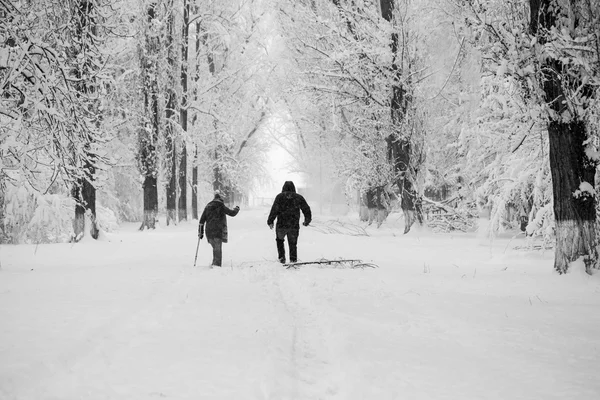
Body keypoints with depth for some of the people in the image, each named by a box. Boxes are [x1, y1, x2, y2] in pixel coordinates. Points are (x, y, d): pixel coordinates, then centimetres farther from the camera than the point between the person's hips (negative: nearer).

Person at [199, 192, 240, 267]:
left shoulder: (208, 206, 13)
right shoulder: (221, 206, -4)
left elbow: (202, 220, 13)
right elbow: (232, 213, 0)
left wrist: (200, 232, 17)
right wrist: (236, 209, 23)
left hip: (209, 232, 5)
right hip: (218, 232, -5)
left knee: (215, 248, 18)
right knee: (218, 249, -4)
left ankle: (215, 264, 20)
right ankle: (216, 264, -14)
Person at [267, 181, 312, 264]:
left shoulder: (280, 197, -1)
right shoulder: (298, 197, 4)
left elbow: (274, 210, -10)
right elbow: (307, 209, 6)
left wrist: (270, 221, -4)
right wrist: (307, 220, 20)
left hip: (281, 225, -1)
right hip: (294, 226, 1)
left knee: (279, 240, 23)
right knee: (293, 244, 13)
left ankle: (281, 256, 11)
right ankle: (293, 260, 7)